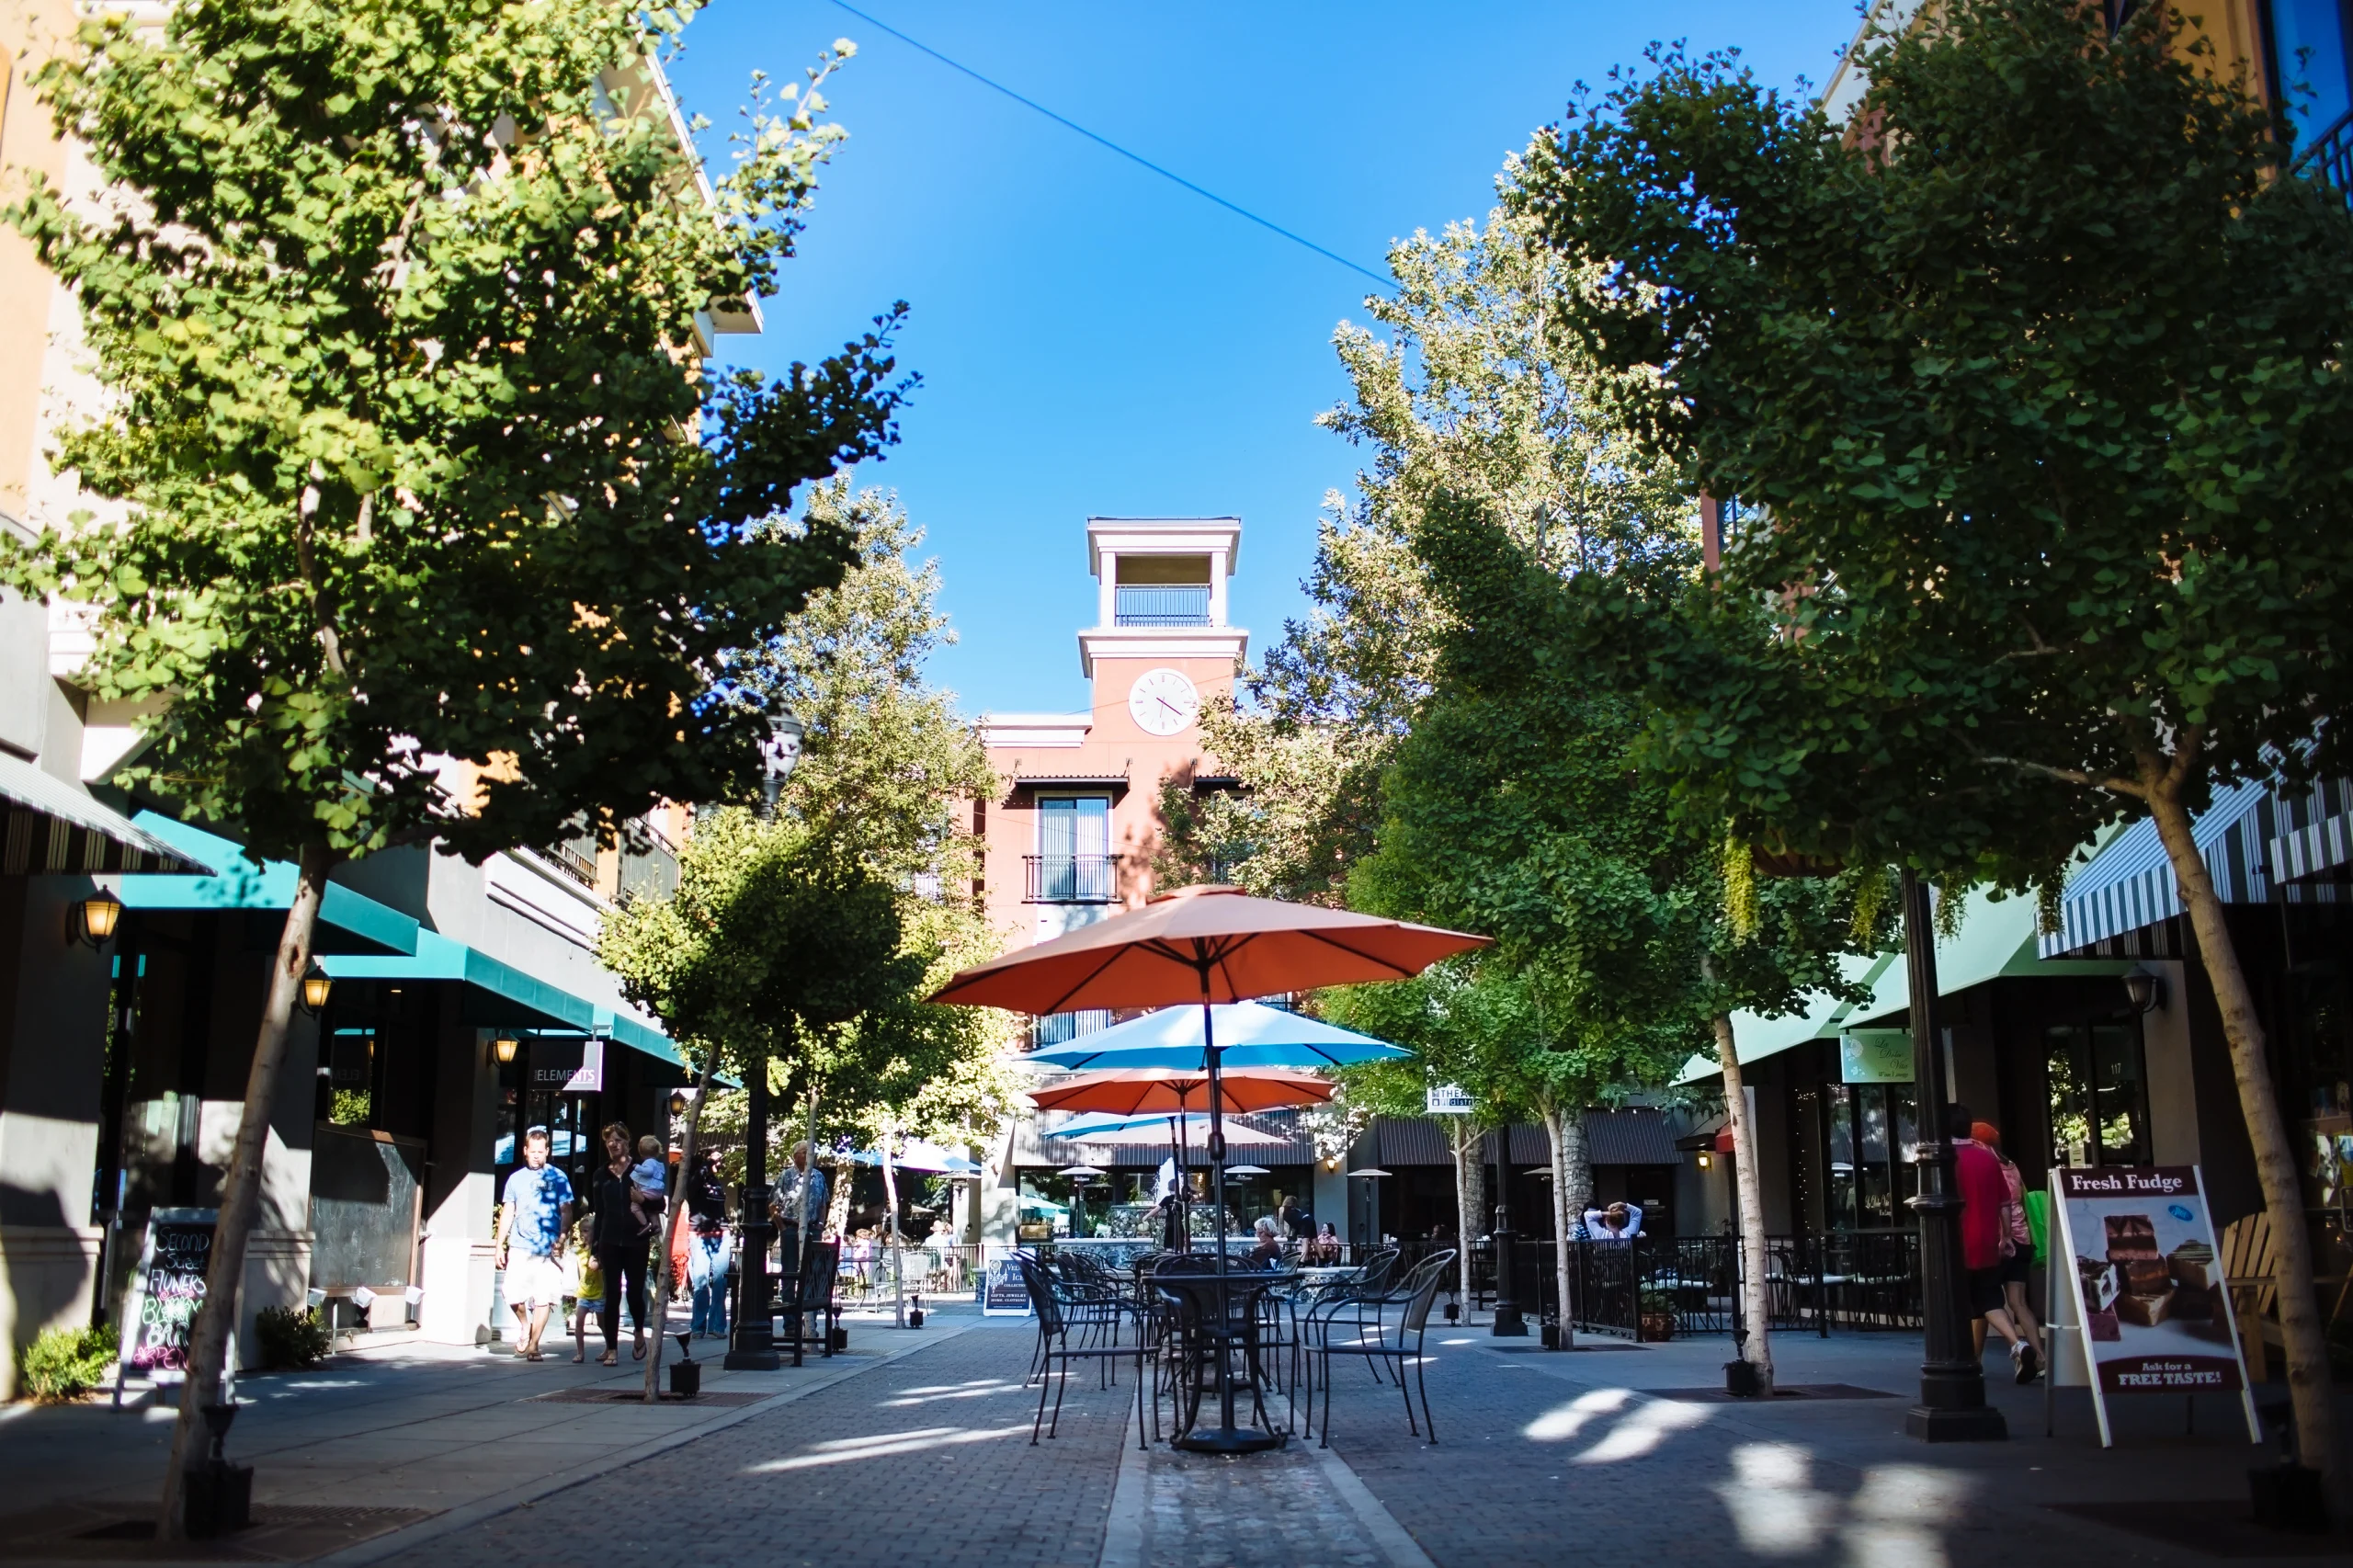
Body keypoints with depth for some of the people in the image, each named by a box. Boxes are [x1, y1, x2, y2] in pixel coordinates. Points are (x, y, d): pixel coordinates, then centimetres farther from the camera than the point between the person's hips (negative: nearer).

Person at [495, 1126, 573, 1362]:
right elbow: (507, 1213, 14)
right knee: (513, 1295, -6)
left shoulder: (558, 1177, 4)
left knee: (544, 1298, -3)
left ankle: (533, 1345, 7)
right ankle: (525, 1326, 23)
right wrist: (500, 1245, 8)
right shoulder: (516, 1178, 12)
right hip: (520, 1246, 2)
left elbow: (566, 1212, 1)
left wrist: (561, 1238, -14)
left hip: (548, 1249, -2)